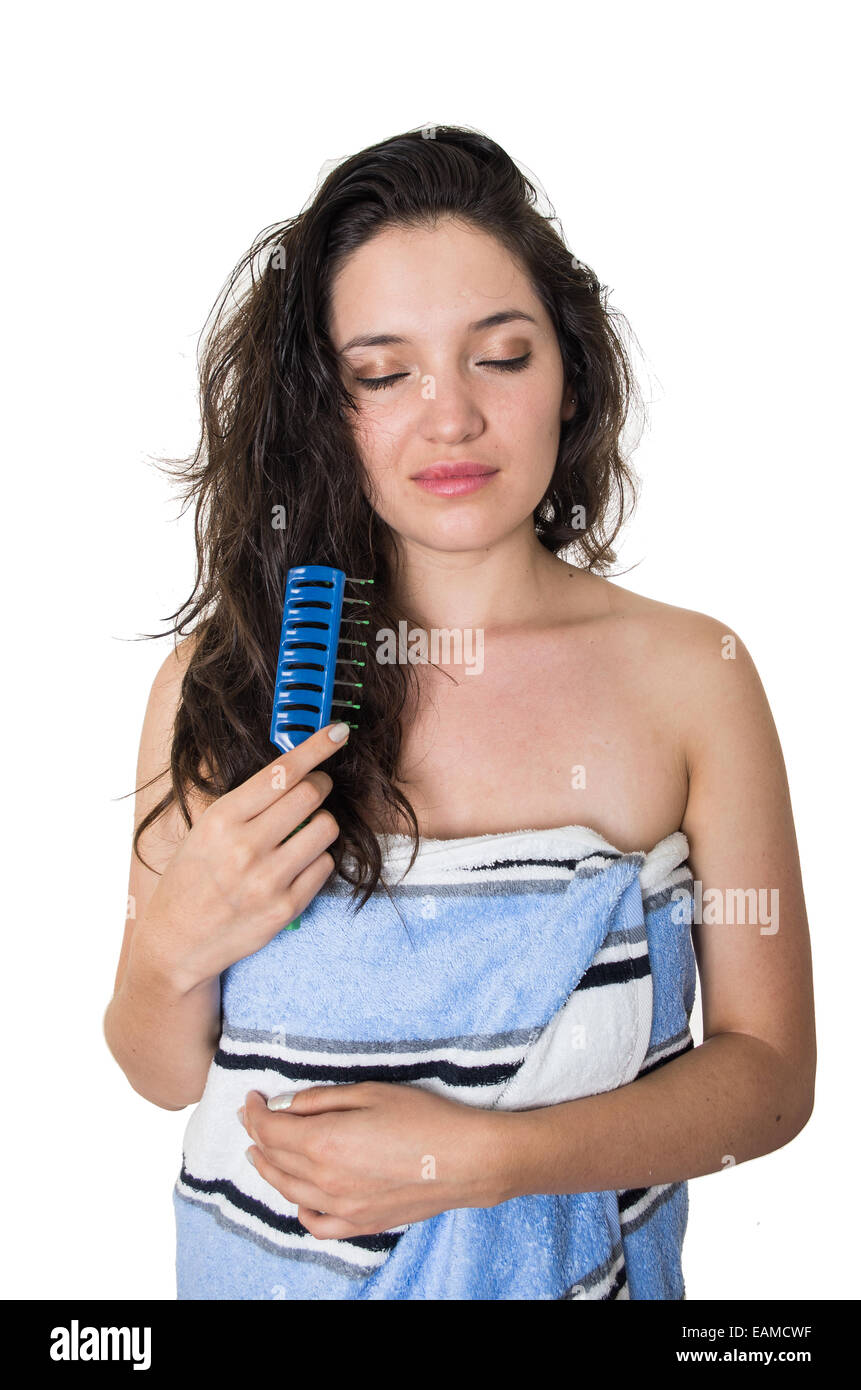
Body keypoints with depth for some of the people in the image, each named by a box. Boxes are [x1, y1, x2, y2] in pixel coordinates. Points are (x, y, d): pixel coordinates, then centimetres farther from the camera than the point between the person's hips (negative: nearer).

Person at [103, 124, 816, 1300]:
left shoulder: (692, 674, -14)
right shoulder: (222, 674, -13)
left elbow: (771, 1071, -11)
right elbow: (165, 1073, -5)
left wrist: (485, 1156, -22)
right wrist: (171, 946, -26)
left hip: (576, 1260, 0)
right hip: (274, 1257, 1)